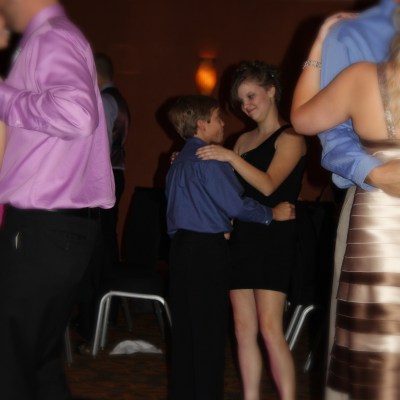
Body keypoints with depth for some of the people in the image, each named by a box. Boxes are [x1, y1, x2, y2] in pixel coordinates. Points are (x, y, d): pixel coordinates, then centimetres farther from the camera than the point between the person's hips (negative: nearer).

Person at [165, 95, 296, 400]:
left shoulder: (179, 161, 15)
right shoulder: (209, 159, -13)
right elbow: (235, 205, -15)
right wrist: (272, 214, -5)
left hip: (181, 246, 9)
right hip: (208, 249, -9)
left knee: (184, 328, 12)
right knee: (210, 331, -1)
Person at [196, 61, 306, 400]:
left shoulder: (289, 138, -2)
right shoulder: (244, 140, 18)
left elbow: (268, 185, -16)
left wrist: (231, 157, -22)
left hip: (273, 239, -7)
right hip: (241, 236, 7)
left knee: (270, 330, -13)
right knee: (244, 331, 4)